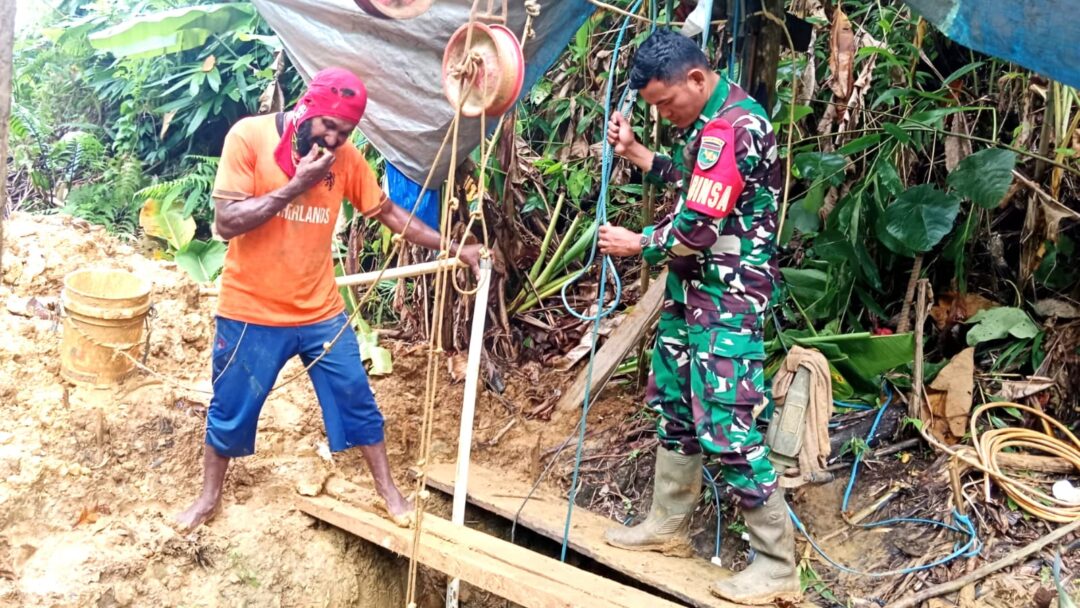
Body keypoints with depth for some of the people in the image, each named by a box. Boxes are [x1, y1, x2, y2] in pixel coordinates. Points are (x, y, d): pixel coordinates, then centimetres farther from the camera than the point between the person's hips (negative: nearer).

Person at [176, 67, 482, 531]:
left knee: (357, 402, 11)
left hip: (321, 311, 3)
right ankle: (209, 496, 36)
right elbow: (227, 221, -20)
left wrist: (455, 248, 5)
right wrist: (296, 185, -25)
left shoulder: (345, 158, -3)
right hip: (250, 312, -3)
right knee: (230, 411, 13)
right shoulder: (249, 136, -14)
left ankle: (388, 489, 28)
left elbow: (388, 213, 8)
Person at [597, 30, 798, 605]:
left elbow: (697, 229, -24)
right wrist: (633, 150, 8)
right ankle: (668, 526, 33)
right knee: (672, 403, 18)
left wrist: (638, 244, -7)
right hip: (692, 288, 11)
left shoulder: (731, 129, -23)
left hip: (728, 298, -11)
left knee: (726, 428, -9)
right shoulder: (710, 120, 9)